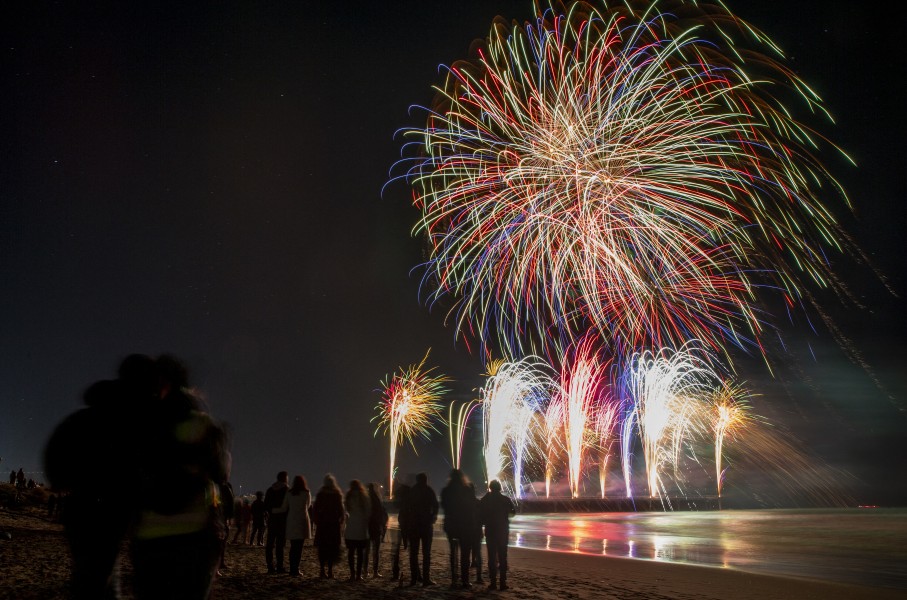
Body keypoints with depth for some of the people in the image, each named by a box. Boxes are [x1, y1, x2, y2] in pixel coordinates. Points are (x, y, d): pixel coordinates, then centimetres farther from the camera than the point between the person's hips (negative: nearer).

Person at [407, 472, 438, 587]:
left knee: (413, 552, 9)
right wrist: (433, 516, 8)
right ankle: (426, 579, -6)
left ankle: (413, 578, 6)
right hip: (426, 524, -2)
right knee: (426, 552, 1)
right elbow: (435, 505, -7)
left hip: (413, 524, 2)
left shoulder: (411, 491, 6)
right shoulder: (429, 491, -2)